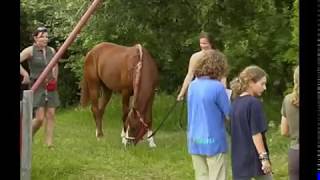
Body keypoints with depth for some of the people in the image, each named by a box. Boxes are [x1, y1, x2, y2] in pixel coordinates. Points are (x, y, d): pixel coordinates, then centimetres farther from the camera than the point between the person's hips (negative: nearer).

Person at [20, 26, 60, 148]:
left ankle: (49, 144, 5)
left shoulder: (51, 50, 8)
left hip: (50, 87, 5)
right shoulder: (30, 50, -7)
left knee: (50, 115, 0)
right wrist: (25, 74, -17)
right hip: (37, 87, -5)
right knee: (40, 118, -9)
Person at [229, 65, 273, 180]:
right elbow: (256, 134, -19)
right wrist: (264, 157, -15)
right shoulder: (254, 103, -15)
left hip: (239, 160, 7)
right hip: (255, 159, -7)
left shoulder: (234, 104, 9)